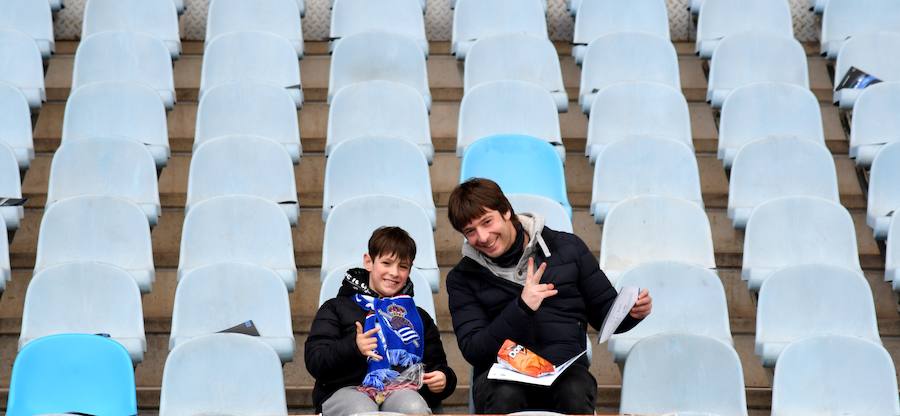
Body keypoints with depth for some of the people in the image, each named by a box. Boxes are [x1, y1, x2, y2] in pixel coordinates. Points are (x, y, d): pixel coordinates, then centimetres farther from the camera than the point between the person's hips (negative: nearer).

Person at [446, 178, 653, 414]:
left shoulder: (567, 248, 13)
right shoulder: (463, 278, 12)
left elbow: (607, 315, 19)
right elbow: (472, 350, 0)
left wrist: (633, 312, -5)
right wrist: (521, 308, -12)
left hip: (565, 368, 0)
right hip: (502, 376, 0)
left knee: (575, 394, -36)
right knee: (505, 396, -37)